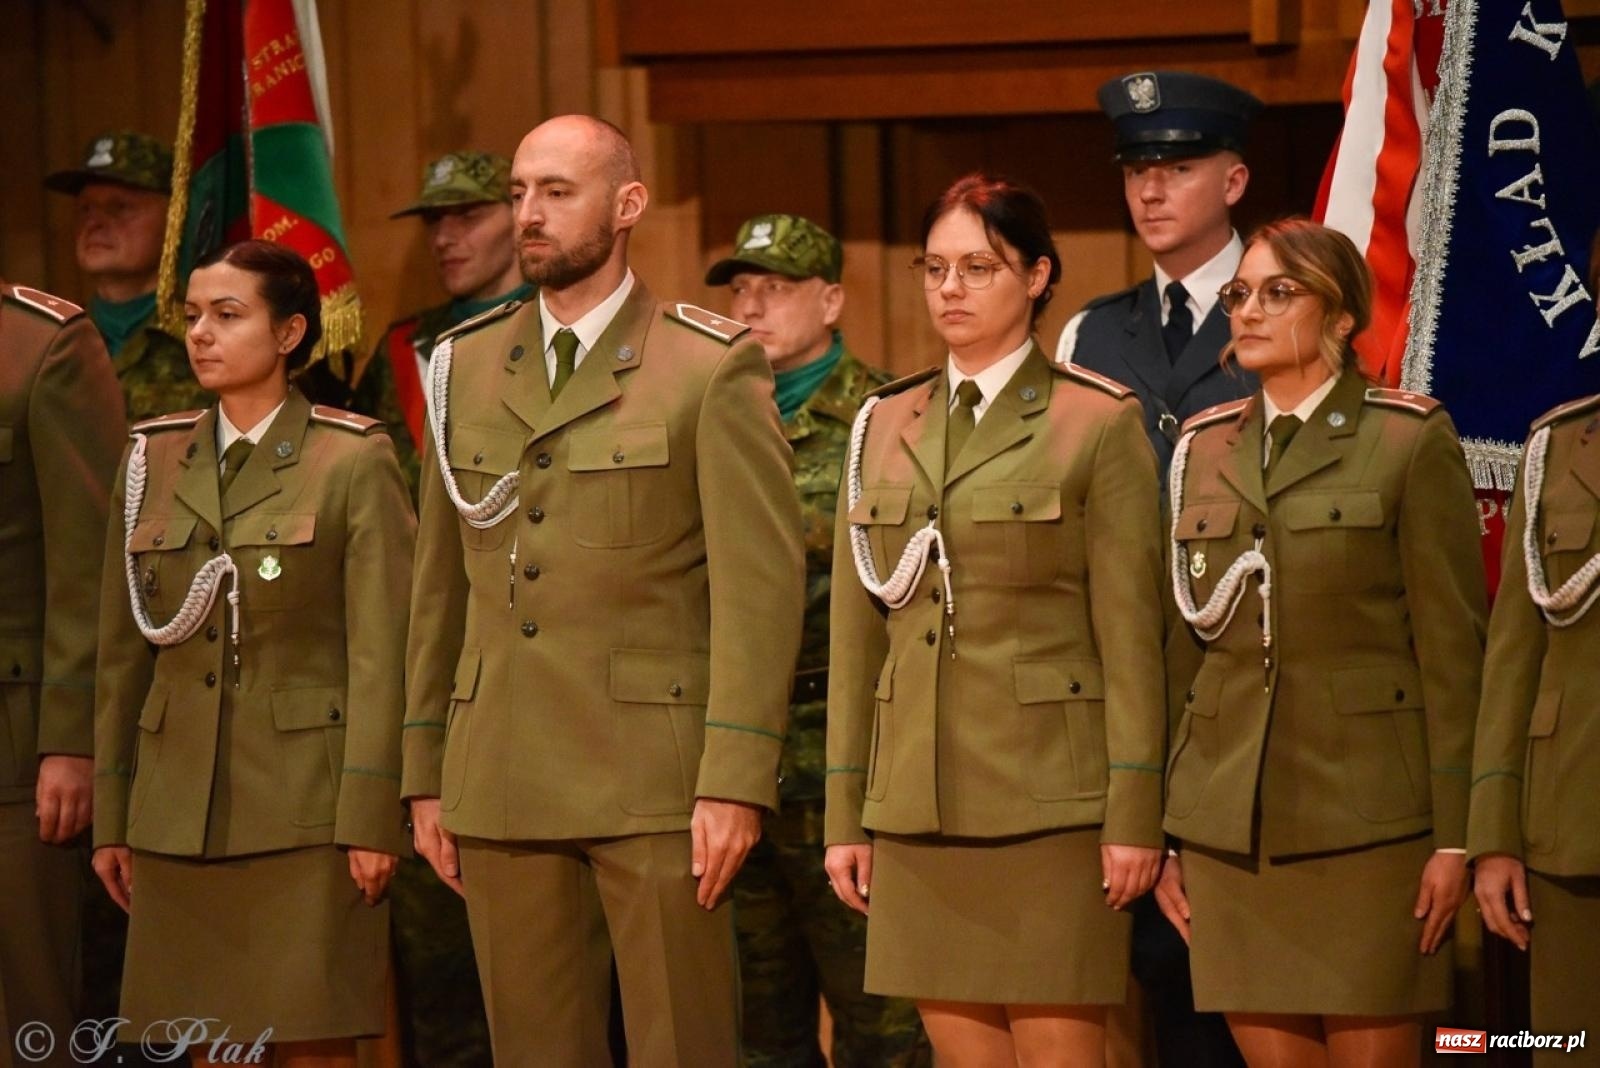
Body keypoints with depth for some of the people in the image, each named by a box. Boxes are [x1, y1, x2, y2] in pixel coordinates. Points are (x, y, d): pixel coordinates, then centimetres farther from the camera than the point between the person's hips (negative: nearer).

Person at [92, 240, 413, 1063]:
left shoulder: (355, 463, -2)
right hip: (177, 809, 4)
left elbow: (379, 654, -6)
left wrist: (370, 816, -12)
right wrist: (110, 815, 11)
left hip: (305, 807, -4)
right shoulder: (151, 461, 11)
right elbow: (123, 652, 13)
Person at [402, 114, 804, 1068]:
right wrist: (426, 774, 13)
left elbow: (761, 586, -7)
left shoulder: (714, 370, -2)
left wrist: (736, 781, -14)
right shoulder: (466, 367, 13)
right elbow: (440, 586, 16)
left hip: (656, 786, -4)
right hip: (502, 786, 4)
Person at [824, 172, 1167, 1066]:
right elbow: (857, 635, 14)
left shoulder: (1100, 422, -1)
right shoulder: (887, 426, 13)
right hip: (918, 806, 5)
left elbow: (1131, 635, -5)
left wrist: (1134, 818, -9)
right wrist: (845, 815, 10)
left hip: (1048, 802, -5)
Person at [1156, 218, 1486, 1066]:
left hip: (1367, 818, -4)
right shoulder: (1203, 449, 13)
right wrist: (1160, 831, 11)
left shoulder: (1411, 441, -2)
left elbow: (1453, 648, -4)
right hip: (1231, 825, 4)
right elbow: (1182, 651, 14)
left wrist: (1455, 836, -9)